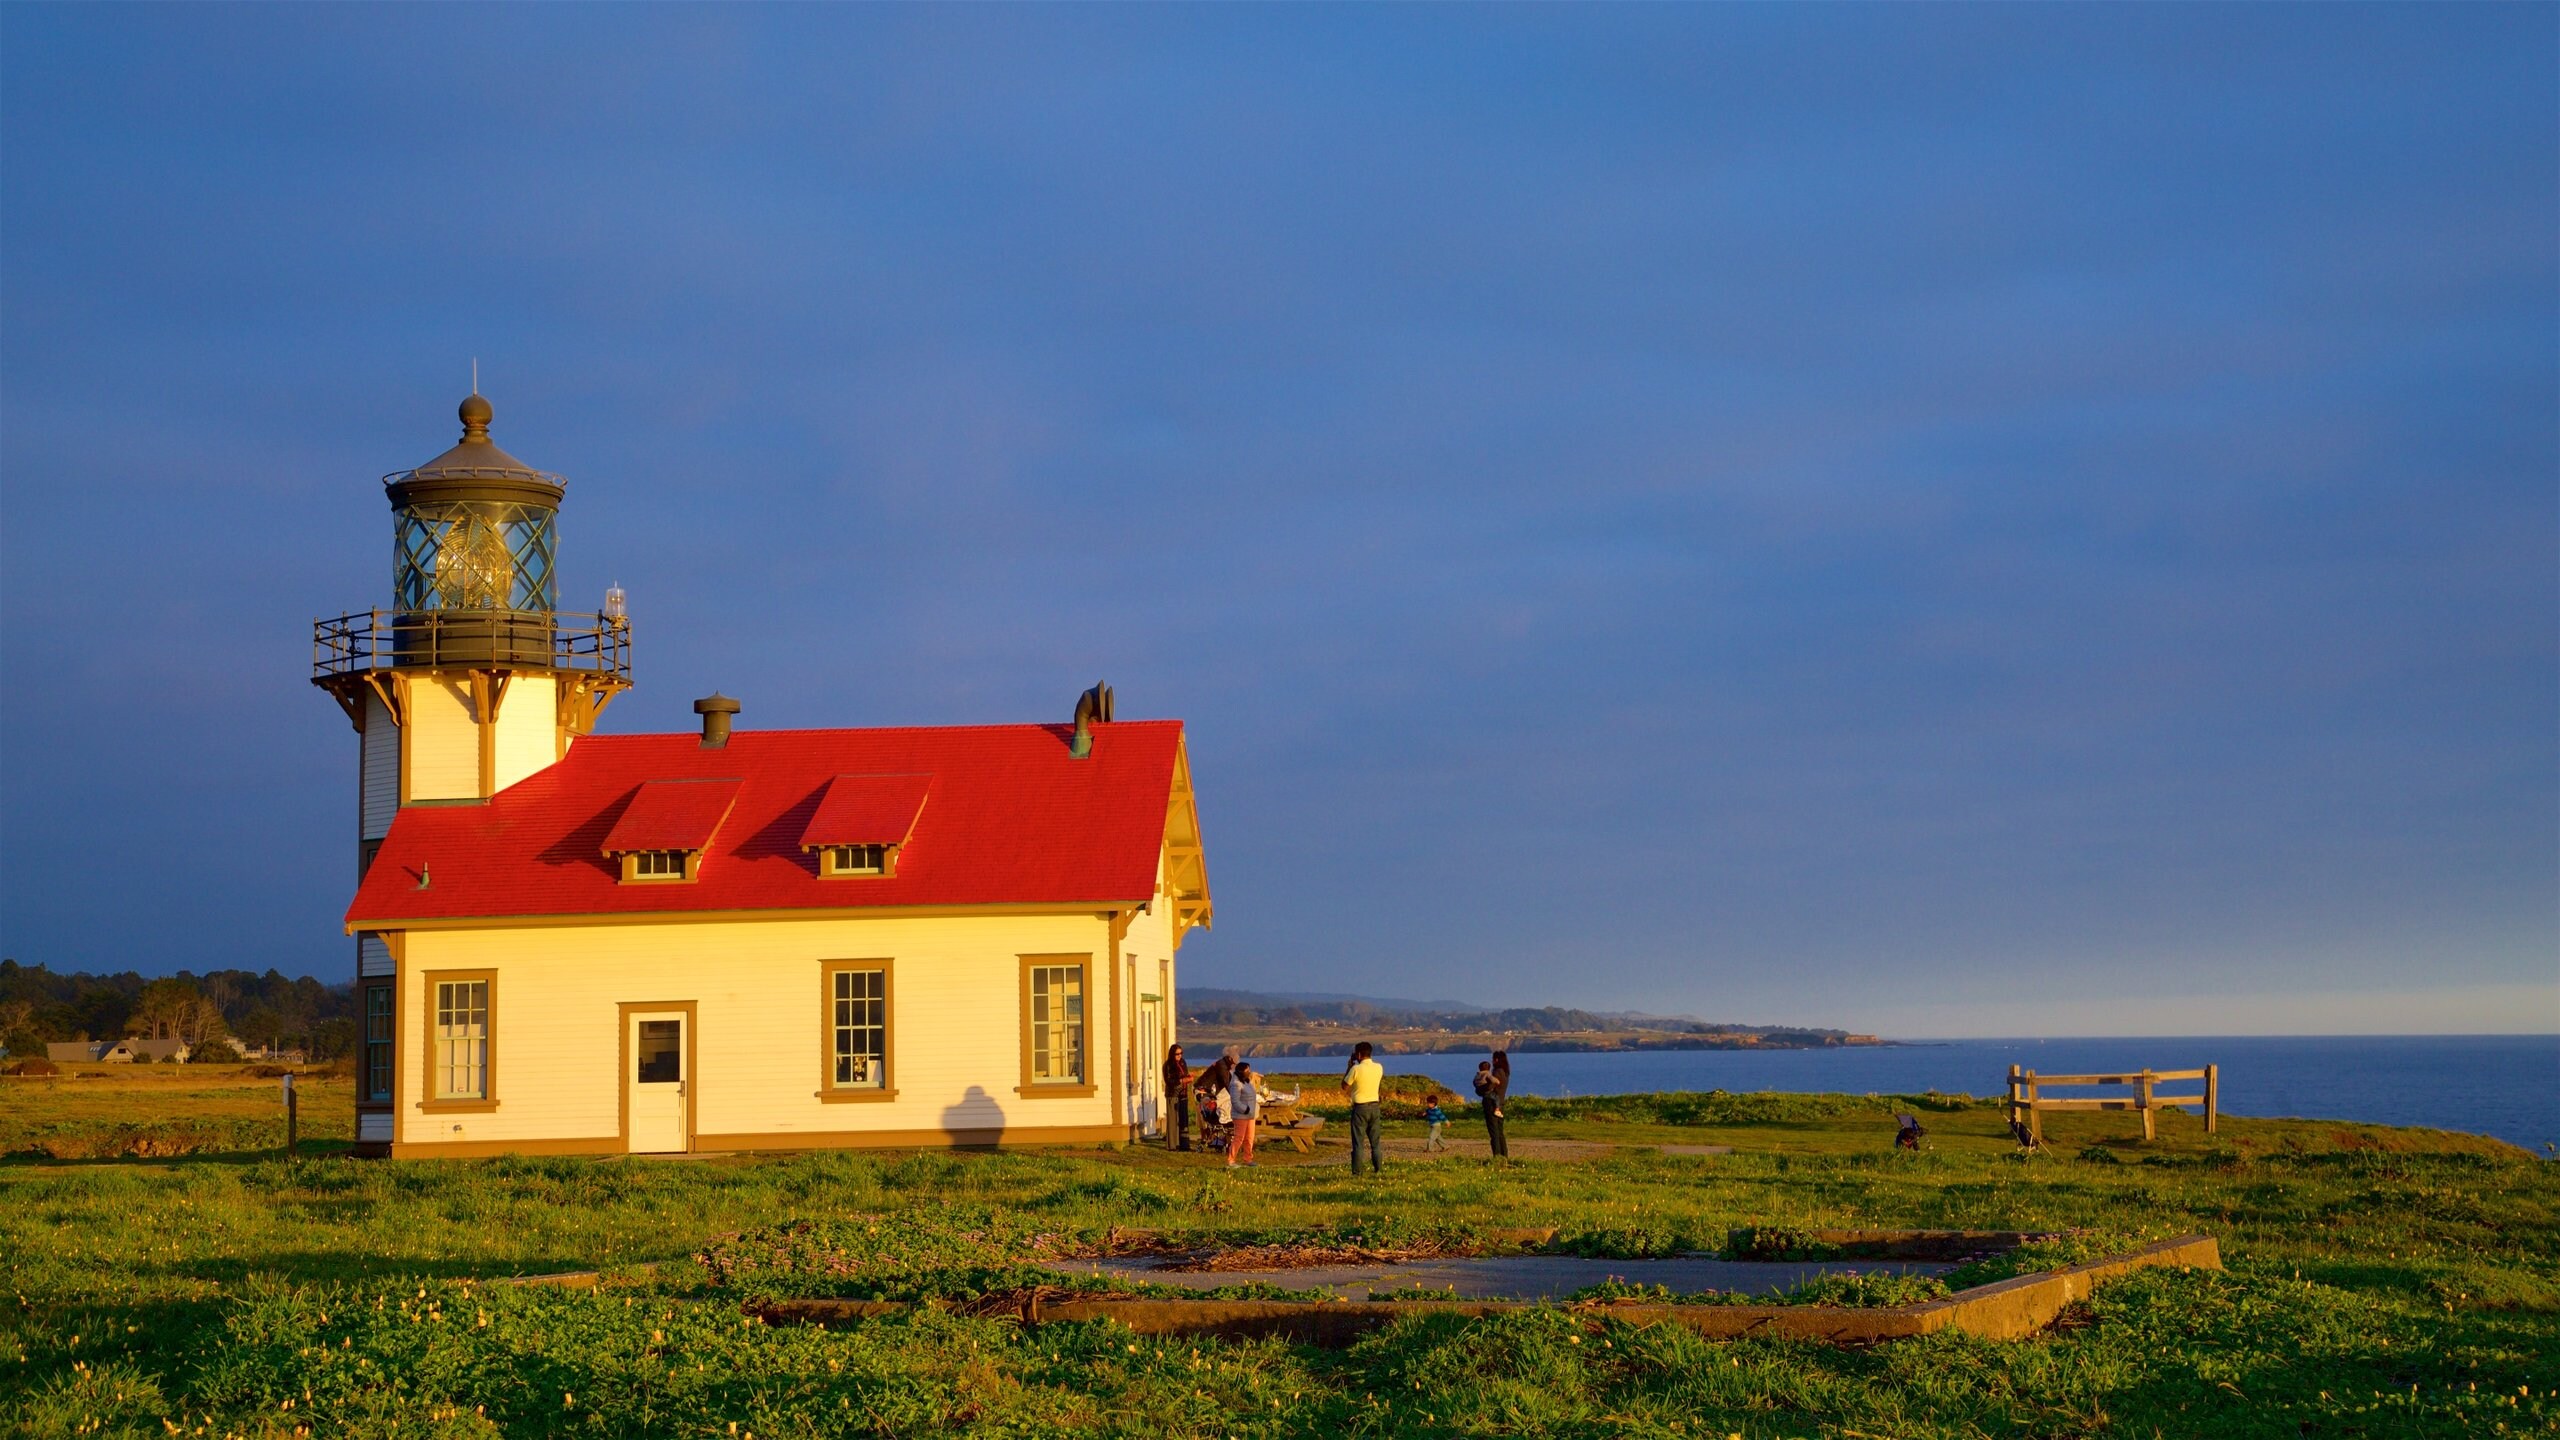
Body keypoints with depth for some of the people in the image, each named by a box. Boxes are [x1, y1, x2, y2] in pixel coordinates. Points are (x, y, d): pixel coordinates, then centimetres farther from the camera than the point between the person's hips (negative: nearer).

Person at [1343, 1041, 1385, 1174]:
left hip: (1360, 1107, -5)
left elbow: (1344, 1086, -2)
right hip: (1374, 1106, 5)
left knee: (1358, 1141, 0)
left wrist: (1350, 1066, 4)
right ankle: (1377, 1169, 14)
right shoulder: (1379, 1068, 0)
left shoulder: (1356, 1069, -14)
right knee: (1375, 1141, 12)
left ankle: (1356, 1172, -1)